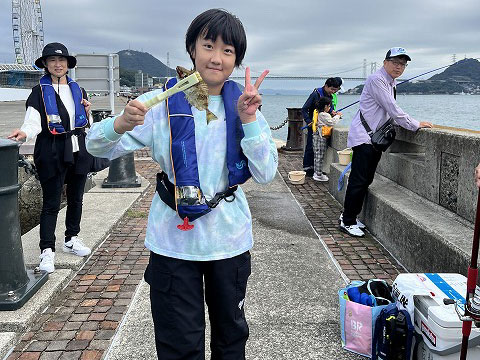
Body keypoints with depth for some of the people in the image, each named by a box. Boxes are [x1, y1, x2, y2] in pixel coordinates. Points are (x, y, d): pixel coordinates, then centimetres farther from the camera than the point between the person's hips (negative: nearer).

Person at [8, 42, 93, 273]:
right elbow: (34, 123, -13)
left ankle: (72, 239, 31)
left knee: (76, 199, 14)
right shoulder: (39, 92, -2)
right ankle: (47, 252, 3)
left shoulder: (77, 90, 13)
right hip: (52, 154, -5)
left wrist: (88, 111, -1)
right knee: (51, 203, -3)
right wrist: (24, 133, -34)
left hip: (78, 151, 5)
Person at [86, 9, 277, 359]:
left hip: (229, 238, 2)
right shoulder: (164, 101, -8)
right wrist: (121, 124, -31)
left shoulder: (243, 104, -2)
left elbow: (266, 174, -8)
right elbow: (98, 147, -10)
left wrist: (249, 120, -20)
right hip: (174, 241, -2)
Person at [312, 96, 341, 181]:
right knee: (320, 156, -4)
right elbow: (331, 122, -15)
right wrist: (337, 116, -2)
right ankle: (318, 175, 1)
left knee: (317, 156, 15)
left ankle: (316, 173, 22)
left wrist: (332, 115, 14)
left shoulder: (318, 112, 11)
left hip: (316, 136, 10)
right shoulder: (324, 115, -18)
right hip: (321, 138, -10)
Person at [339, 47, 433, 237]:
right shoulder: (376, 80, -13)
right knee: (359, 180, -9)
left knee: (366, 180, 10)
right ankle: (347, 222, 0)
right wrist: (415, 125, -11)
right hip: (363, 137, -10)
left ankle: (348, 216, 20)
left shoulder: (391, 83, 19)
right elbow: (392, 109, -17)